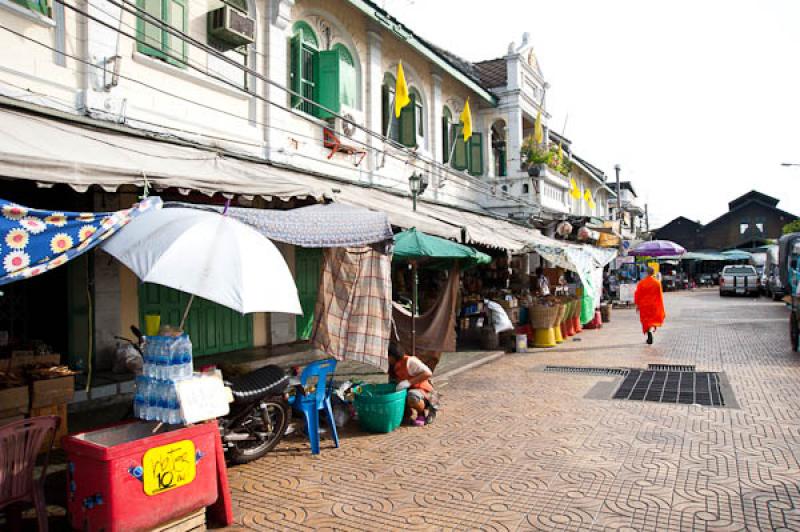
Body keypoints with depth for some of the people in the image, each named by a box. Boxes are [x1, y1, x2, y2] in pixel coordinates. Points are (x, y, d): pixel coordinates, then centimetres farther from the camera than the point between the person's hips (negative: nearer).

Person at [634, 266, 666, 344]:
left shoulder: (641, 283, -7)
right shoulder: (657, 283, -6)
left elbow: (637, 295, -4)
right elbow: (660, 295, -2)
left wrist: (637, 305, 5)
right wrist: (661, 307, 8)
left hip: (644, 305, 0)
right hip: (654, 305, 0)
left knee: (646, 321, 10)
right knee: (654, 320, 17)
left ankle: (649, 336, 7)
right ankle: (651, 331, -5)